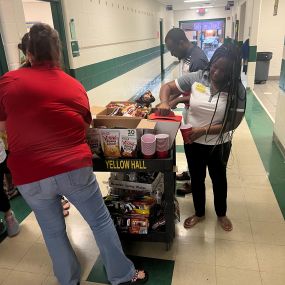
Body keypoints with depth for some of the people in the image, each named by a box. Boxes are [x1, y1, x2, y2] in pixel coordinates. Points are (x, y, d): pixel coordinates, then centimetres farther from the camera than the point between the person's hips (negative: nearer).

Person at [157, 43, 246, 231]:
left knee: (219, 179, 20)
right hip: (193, 142, 2)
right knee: (196, 179, 19)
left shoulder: (237, 90, -15)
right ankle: (199, 213, 44)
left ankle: (221, 214, 47)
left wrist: (204, 130, -26)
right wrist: (164, 102, -28)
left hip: (219, 145, -1)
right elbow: (167, 87, -6)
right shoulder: (196, 78, -12)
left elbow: (232, 123, -16)